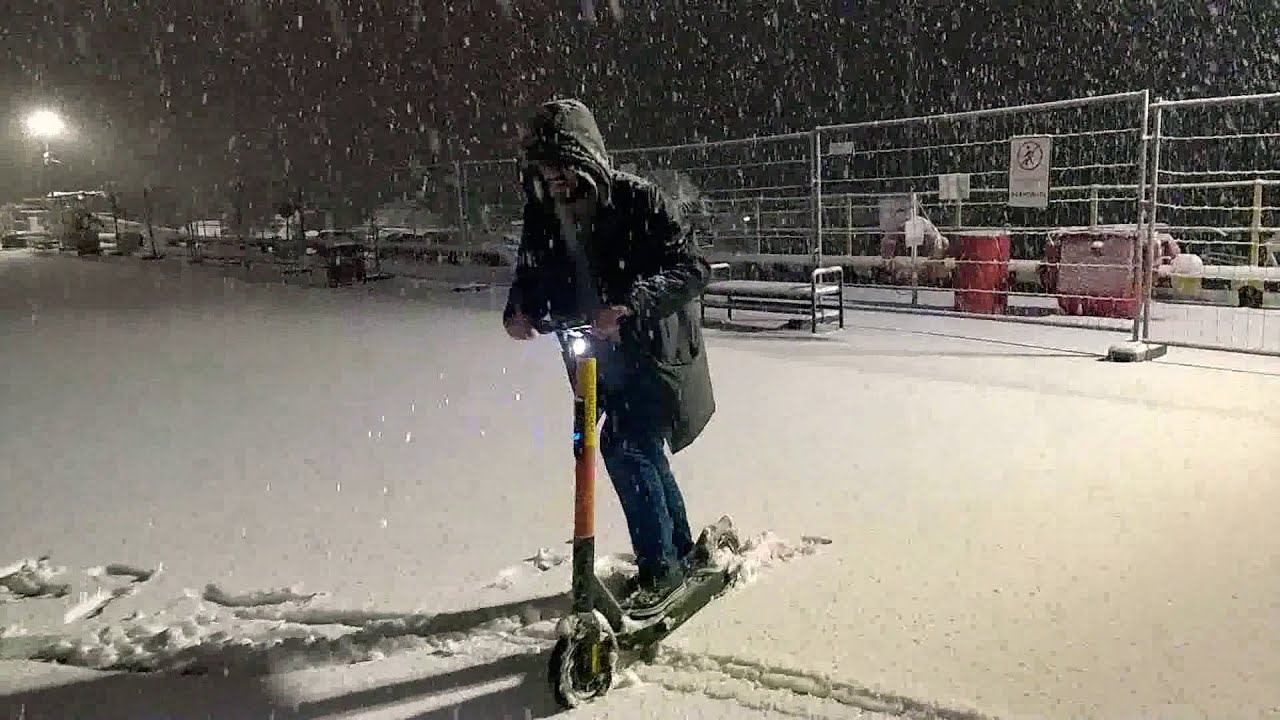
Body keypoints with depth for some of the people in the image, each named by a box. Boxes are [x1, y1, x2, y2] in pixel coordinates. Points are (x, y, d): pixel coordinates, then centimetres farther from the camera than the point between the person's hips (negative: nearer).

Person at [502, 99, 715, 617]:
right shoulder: (543, 213, -1)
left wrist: (633, 304, -37)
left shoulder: (637, 200, -18)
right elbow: (531, 273, 9)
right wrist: (519, 309, -14)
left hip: (654, 351, -6)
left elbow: (691, 269, -23)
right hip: (599, 360, 7)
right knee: (642, 451, 15)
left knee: (624, 447, -15)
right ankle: (679, 551, 34)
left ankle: (660, 567, 1)